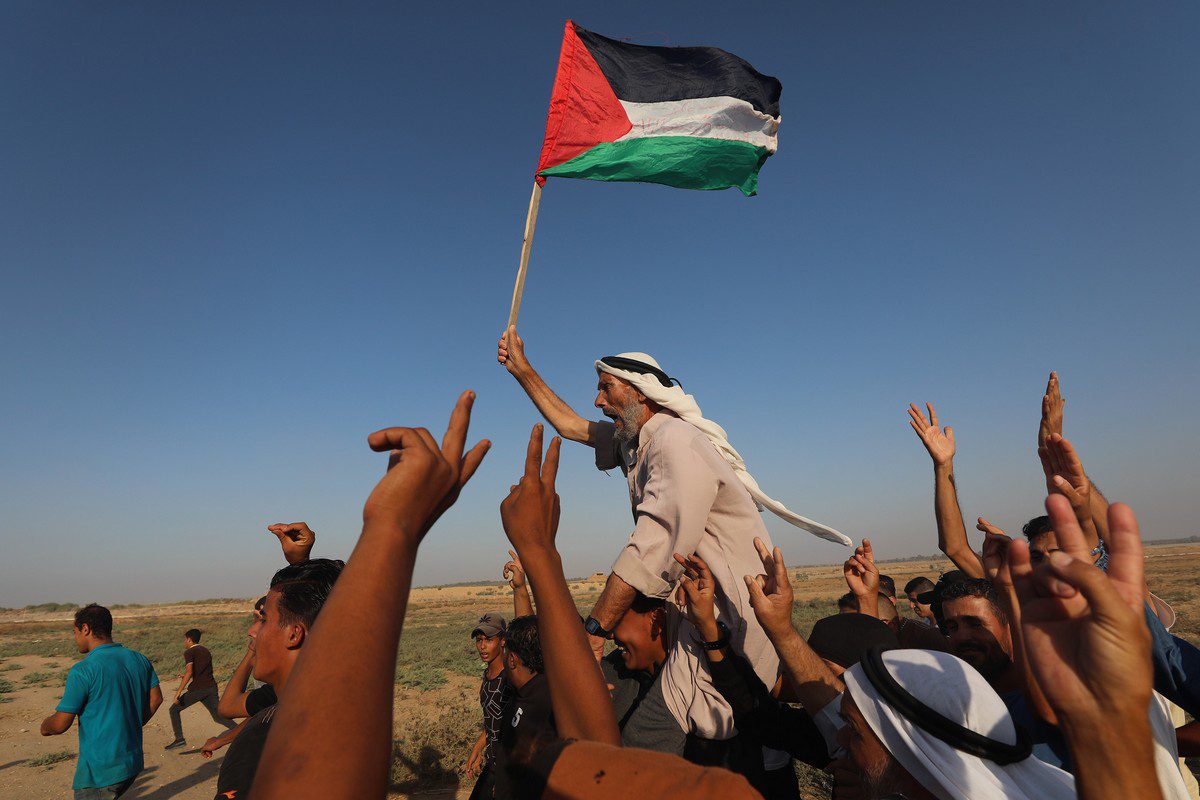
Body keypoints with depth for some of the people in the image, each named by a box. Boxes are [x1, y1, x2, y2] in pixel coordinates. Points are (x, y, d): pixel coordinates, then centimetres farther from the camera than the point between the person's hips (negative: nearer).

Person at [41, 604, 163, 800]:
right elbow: (155, 698, 9)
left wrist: (44, 726, 10)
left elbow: (60, 725, -12)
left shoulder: (83, 670, -17)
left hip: (100, 770, -7)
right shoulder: (139, 660, 3)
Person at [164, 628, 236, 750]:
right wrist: (186, 677, 36)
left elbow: (189, 673, -16)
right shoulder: (206, 650, 21)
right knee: (218, 717, 8)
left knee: (174, 709, 15)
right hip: (211, 687, 7)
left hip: (197, 689, -7)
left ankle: (179, 739, 9)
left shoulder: (189, 652, -3)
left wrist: (178, 693, -16)